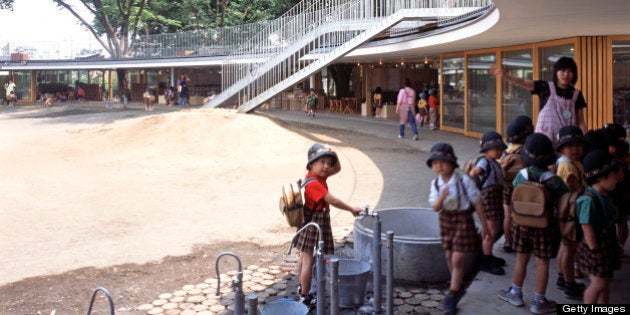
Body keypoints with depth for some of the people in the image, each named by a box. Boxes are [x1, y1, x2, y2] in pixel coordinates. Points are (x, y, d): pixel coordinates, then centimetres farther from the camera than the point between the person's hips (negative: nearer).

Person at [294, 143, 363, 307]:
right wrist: (352, 209, -22)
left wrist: (333, 155, -5)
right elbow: (333, 201, -28)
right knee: (309, 260, -2)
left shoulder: (319, 177, 3)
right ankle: (305, 296, 7)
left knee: (304, 256, 22)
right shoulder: (314, 183, -26)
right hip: (314, 224, -10)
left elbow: (337, 168, 13)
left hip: (311, 224, 10)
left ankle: (302, 287, 38)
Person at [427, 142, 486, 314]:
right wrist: (441, 197, -31)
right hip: (446, 219, 5)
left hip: (463, 219, -5)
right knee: (449, 256, 15)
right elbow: (435, 207, -9)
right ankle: (458, 287, 37)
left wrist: (484, 223, -3)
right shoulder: (436, 183, -5)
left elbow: (476, 202, -8)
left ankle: (452, 295, 7)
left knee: (457, 259, -4)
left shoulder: (464, 180, -17)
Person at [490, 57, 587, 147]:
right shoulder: (545, 87, 0)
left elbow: (580, 122, 8)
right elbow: (523, 83, -15)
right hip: (545, 136, -2)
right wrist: (504, 75, -32)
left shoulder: (576, 94, 6)